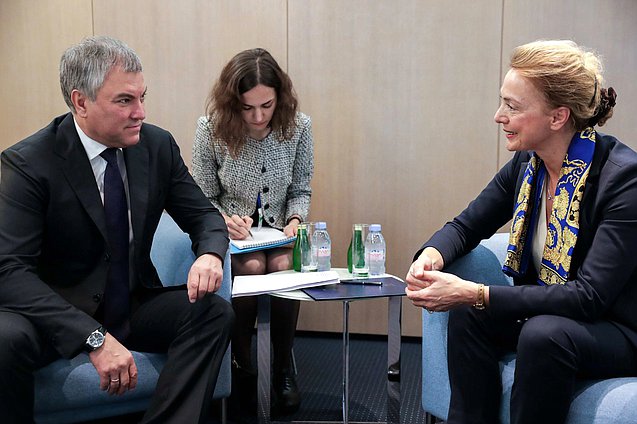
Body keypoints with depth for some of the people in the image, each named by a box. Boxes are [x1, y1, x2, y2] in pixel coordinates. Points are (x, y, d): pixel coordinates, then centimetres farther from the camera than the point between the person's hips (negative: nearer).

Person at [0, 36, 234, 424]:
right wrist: (94, 337, -35)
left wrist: (210, 254, -20)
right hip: (57, 316, -3)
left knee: (215, 311, -21)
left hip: (134, 307, 4)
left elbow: (203, 216, 6)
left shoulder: (159, 146, -2)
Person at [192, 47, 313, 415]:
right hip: (231, 234, -1)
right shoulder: (212, 129, -12)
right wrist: (224, 220, -22)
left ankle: (283, 368, -7)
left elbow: (301, 191, 5)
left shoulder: (298, 126, -8)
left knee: (284, 266, -31)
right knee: (251, 266, -32)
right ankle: (240, 364, -7)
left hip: (279, 232, 1)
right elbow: (204, 199, -2)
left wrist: (295, 220, -15)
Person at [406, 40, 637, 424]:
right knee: (468, 314, -19)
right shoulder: (526, 164, -4)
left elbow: (589, 296, -28)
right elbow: (467, 226, 7)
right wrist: (432, 254, -17)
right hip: (543, 315, 6)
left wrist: (476, 294, -33)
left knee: (545, 332, -34)